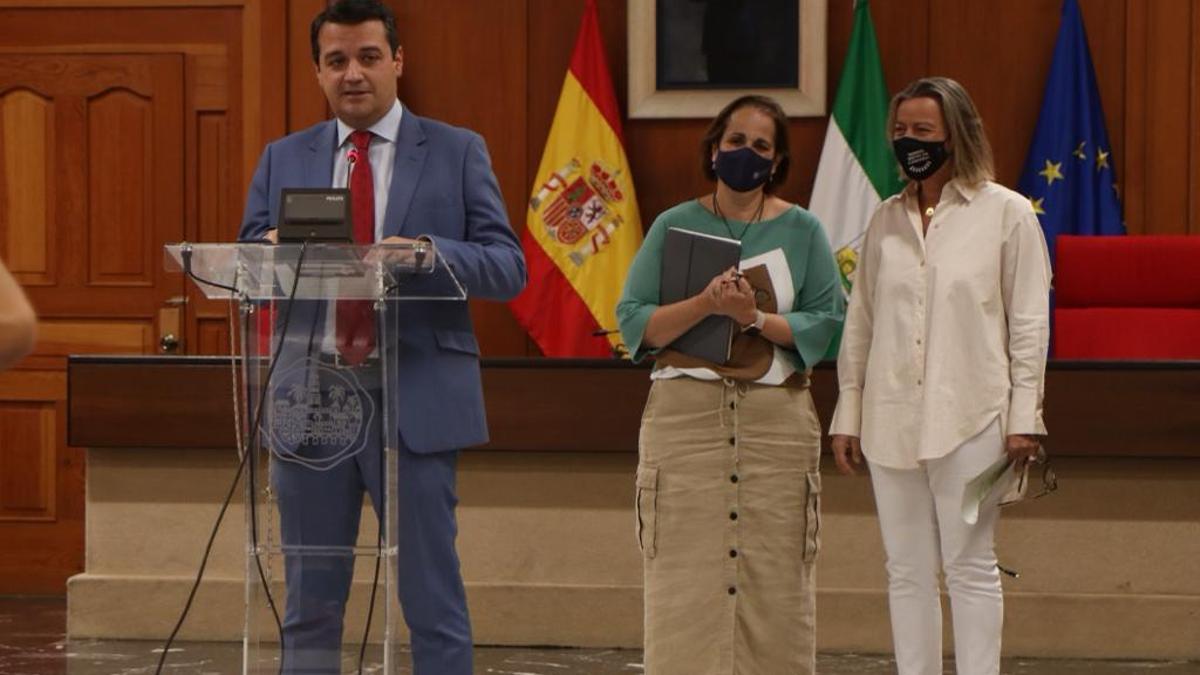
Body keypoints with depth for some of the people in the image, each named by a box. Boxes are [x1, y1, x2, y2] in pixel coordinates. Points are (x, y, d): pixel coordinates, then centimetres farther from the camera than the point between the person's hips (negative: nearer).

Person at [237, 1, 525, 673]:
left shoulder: (458, 152, 5)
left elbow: (509, 267, -1)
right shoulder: (283, 159, 13)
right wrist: (272, 252, -16)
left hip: (416, 401, -3)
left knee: (434, 603, -1)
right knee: (311, 604, 8)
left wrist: (429, 252, -20)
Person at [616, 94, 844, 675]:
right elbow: (634, 322, 0)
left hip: (776, 416, 1)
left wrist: (754, 317, -14)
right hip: (685, 412, 0)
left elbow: (825, 322, 0)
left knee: (775, 577, -2)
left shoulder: (802, 231, 9)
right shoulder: (674, 226, 8)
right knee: (685, 578, -5)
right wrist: (704, 304, -16)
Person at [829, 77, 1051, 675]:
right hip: (892, 418, 4)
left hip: (970, 417, -4)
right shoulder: (886, 220, 12)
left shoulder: (1006, 213, 1)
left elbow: (1029, 323, -1)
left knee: (970, 565, -3)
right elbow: (859, 323, 15)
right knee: (906, 570, 6)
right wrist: (848, 414, 10)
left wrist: (1024, 417, -6)